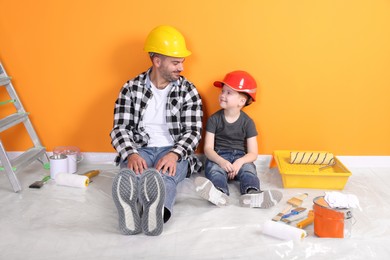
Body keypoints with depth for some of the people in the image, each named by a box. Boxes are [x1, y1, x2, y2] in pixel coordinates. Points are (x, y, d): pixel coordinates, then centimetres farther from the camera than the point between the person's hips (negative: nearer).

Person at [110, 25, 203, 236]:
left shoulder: (188, 91, 8)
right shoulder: (131, 88, 7)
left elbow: (193, 131, 0)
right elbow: (120, 129, 0)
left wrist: (174, 154, -22)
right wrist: (131, 154, -22)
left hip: (174, 153, 0)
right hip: (140, 150, 1)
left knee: (164, 176, -38)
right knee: (130, 173, -37)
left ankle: (158, 211, -70)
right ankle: (129, 211, -69)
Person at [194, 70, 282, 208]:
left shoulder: (247, 122, 2)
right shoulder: (214, 119, 2)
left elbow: (253, 153, -3)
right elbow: (208, 148, -5)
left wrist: (240, 162, -25)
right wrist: (221, 162, -26)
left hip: (240, 157, 1)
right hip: (218, 157, -1)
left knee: (248, 169, -31)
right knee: (214, 170, -33)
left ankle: (252, 194, -61)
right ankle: (219, 193, -65)